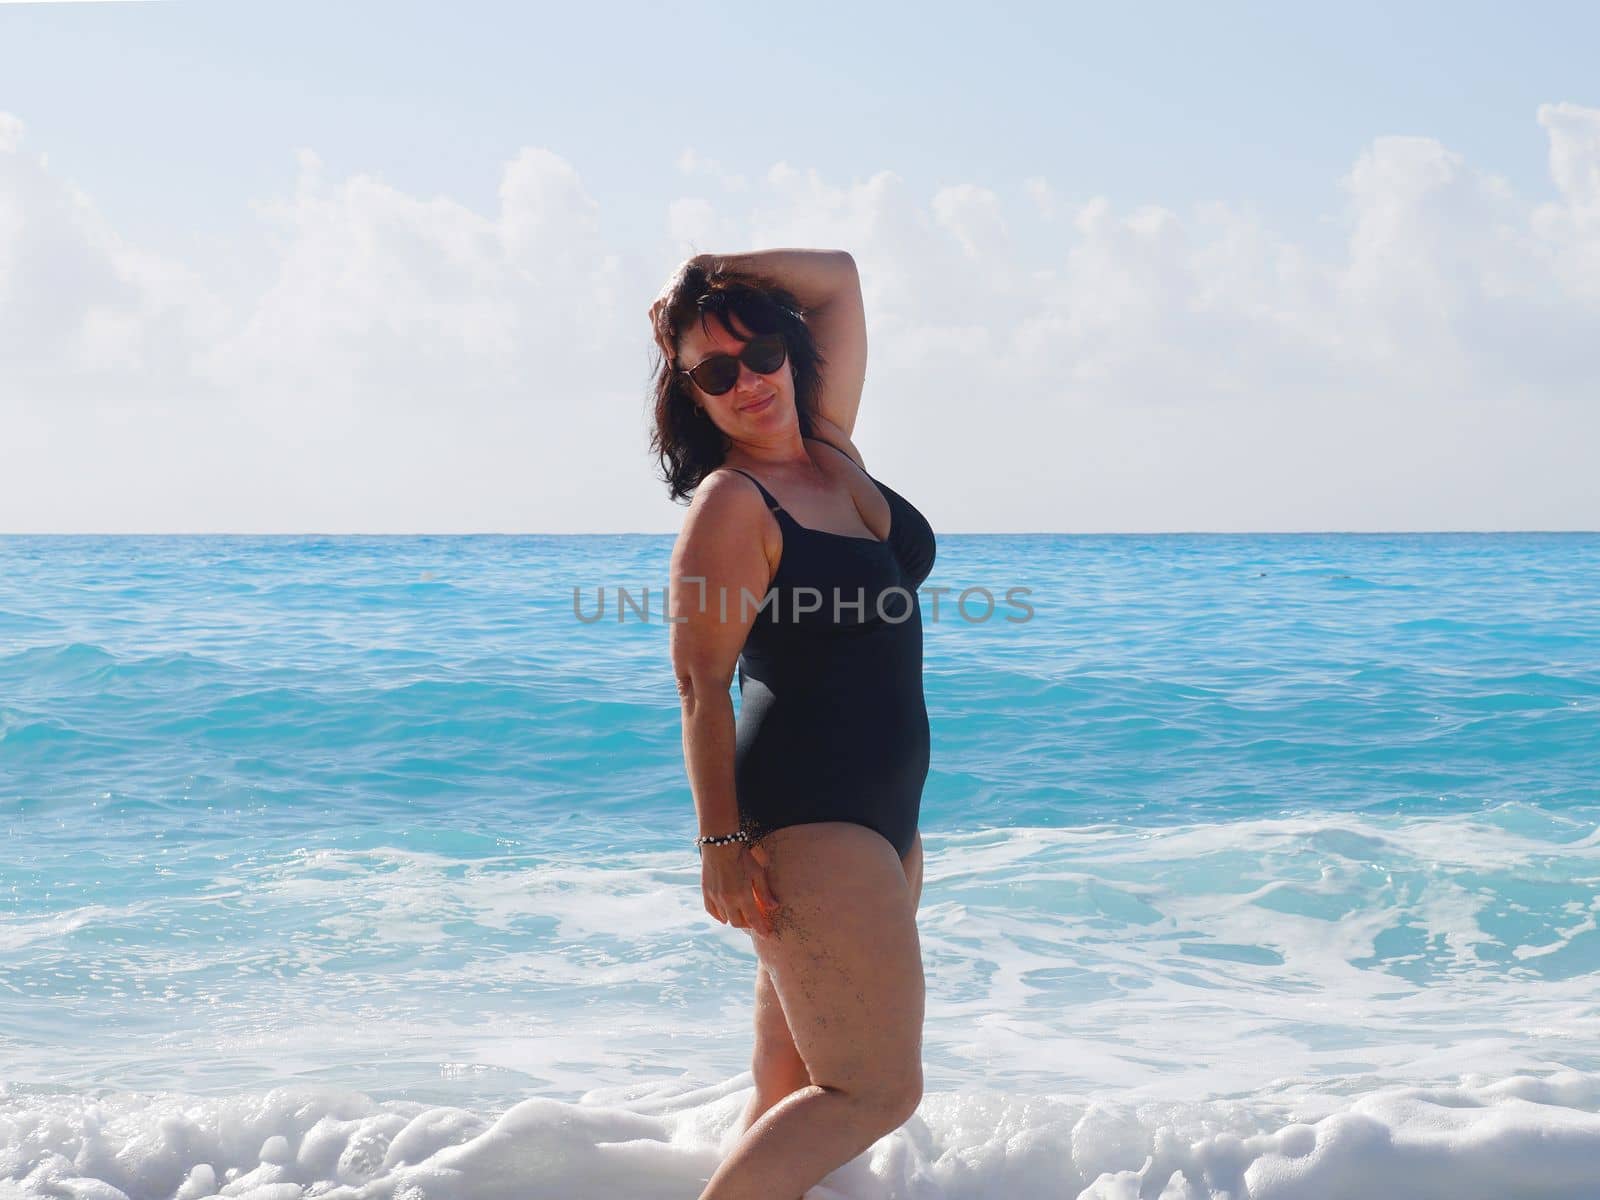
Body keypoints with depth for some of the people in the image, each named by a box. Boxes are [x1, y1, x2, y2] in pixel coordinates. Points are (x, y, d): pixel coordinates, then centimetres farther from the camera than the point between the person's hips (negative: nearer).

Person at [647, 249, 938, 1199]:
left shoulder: (830, 453, 11)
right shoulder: (730, 503, -10)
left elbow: (839, 277, 20)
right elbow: (703, 685, -14)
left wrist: (712, 278, 10)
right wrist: (722, 840, -19)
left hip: (883, 809, 8)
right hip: (805, 816, -8)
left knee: (797, 1092, 8)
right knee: (877, 1090, -9)